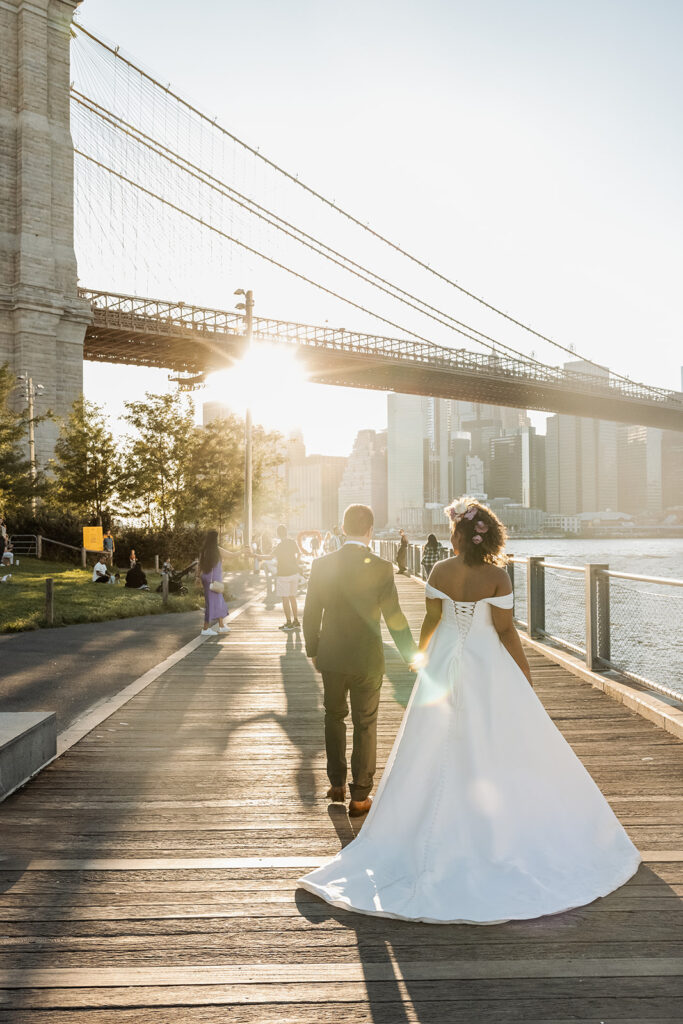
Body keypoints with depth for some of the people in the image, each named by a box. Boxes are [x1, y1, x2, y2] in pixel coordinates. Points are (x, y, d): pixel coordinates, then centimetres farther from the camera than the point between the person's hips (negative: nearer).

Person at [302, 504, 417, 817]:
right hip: (367, 660, -2)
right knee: (365, 725, 10)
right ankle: (359, 797, 17)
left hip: (331, 657, 2)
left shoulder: (321, 565, -6)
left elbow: (311, 615, 0)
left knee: (334, 717, 22)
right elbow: (394, 618, -10)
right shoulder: (381, 568, -14)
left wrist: (313, 650, 14)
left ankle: (337, 784, 32)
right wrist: (411, 655, 3)